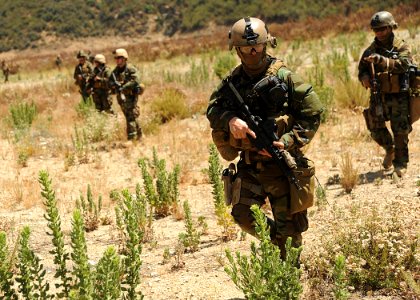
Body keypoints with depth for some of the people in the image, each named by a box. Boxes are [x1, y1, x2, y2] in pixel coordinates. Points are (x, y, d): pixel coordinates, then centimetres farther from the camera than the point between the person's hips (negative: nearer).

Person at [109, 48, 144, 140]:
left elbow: (136, 80, -23)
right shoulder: (115, 71, 11)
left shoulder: (131, 69, -10)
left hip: (130, 96, -7)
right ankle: (139, 135, 25)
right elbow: (110, 81, 8)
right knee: (133, 117, 15)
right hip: (121, 97, 7)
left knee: (131, 117, -12)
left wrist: (123, 87, -28)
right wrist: (114, 84, -17)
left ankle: (132, 138, -12)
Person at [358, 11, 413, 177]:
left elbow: (403, 64, -24)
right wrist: (364, 77, -12)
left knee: (400, 131, -2)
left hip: (399, 96, -3)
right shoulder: (370, 51, 7)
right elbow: (361, 70, 13)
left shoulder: (401, 47, -5)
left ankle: (400, 162, 13)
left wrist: (382, 60, -38)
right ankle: (389, 149, 33)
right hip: (378, 96, 4)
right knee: (376, 130, 5)